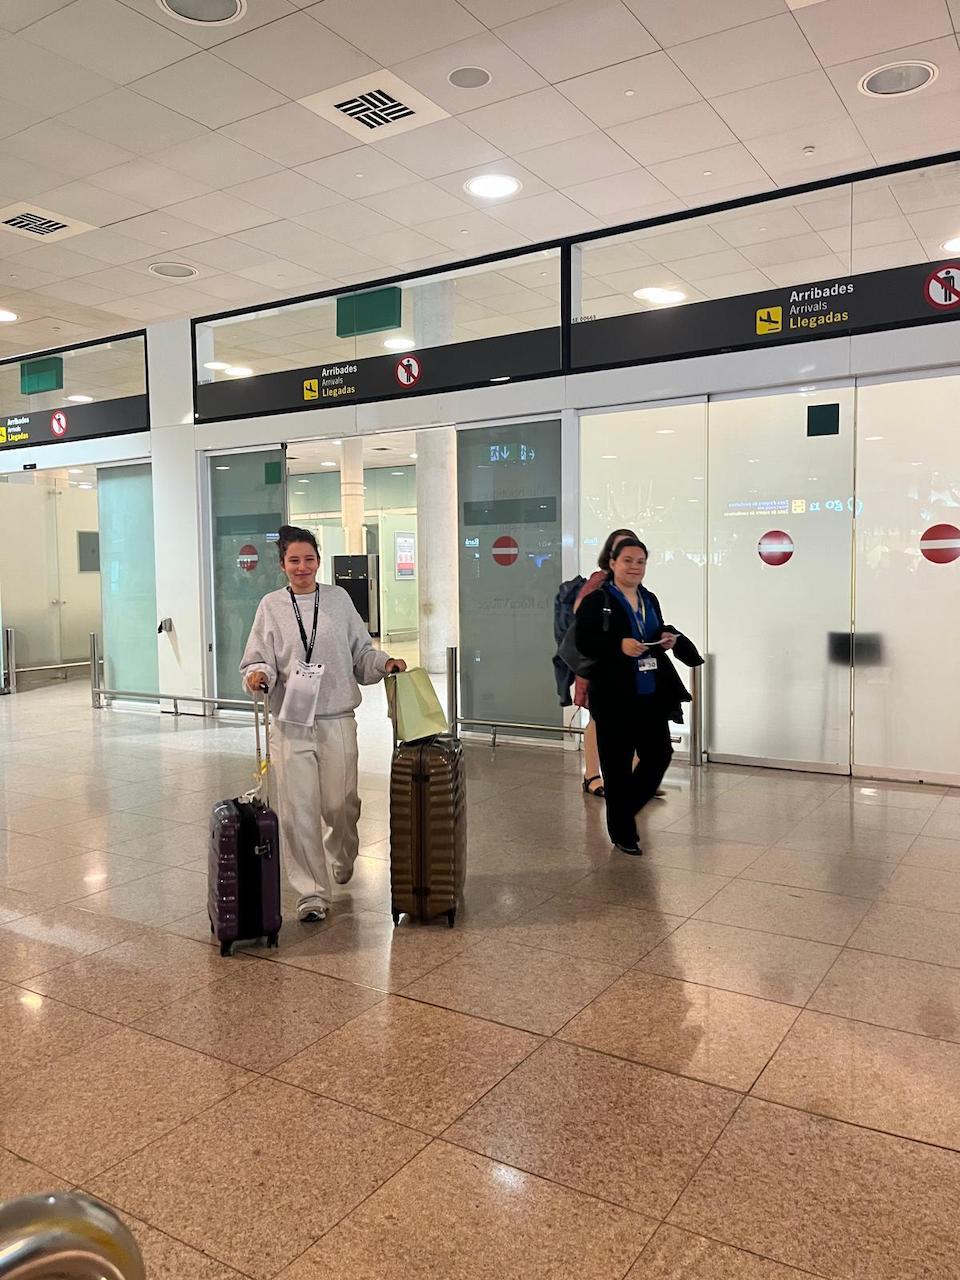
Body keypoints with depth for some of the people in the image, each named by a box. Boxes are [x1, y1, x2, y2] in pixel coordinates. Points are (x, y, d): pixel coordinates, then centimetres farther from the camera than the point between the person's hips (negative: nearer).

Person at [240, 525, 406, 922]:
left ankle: (343, 859, 41)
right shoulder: (271, 606, 4)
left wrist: (385, 664, -7)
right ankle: (312, 893, 10)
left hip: (337, 718, 1)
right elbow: (258, 659, 2)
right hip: (292, 721, -1)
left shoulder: (338, 599, 7)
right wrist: (258, 675, -20)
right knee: (299, 808, -2)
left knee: (340, 804, 9)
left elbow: (361, 651, 12)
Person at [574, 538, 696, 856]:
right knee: (618, 765, 3)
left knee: (659, 754, 8)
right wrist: (619, 645, -24)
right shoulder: (596, 601, -7)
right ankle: (622, 833, 19)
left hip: (652, 693, 7)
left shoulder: (650, 600, 14)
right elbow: (583, 642, -13)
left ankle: (624, 810, 31)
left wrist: (666, 639, 1)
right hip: (615, 695, -6)